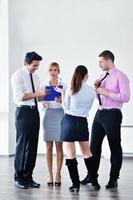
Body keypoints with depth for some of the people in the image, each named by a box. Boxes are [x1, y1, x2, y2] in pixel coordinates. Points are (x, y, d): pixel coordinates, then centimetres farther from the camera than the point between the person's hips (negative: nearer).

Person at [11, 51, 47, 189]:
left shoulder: (35, 76, 15)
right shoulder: (18, 75, -7)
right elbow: (19, 96, -17)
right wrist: (38, 93, -23)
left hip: (34, 111, 7)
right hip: (24, 112, -7)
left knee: (33, 145, 7)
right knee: (22, 144, -4)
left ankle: (28, 177, 16)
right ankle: (19, 178, 6)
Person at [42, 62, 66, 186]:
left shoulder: (63, 85, 1)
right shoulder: (45, 86, 8)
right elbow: (43, 101, 12)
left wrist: (61, 100, -20)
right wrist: (45, 105, -10)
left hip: (59, 115, -2)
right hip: (48, 115, 2)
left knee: (59, 147, 0)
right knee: (48, 147, 3)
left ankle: (58, 174, 7)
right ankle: (50, 175, 9)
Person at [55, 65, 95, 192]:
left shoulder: (70, 89, -6)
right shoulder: (92, 91, 0)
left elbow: (66, 107, 2)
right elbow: (88, 107, 10)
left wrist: (62, 93, 12)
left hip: (69, 121, -3)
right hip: (83, 122, 3)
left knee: (70, 154, 0)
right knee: (87, 152, 16)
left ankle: (76, 184, -1)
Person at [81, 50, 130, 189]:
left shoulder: (120, 77, -10)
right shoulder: (102, 76, 13)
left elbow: (125, 97, -20)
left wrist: (106, 92, -19)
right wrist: (96, 88, 2)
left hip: (112, 115, -8)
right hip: (100, 113, 8)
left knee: (115, 147, 4)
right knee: (94, 146, 12)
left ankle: (113, 179, 14)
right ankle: (92, 176, 25)